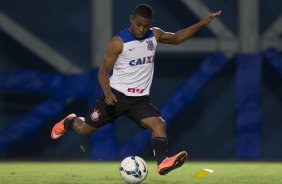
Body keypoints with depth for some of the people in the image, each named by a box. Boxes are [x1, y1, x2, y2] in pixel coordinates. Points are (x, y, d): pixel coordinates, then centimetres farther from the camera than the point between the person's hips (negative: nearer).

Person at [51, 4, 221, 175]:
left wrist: (201, 24, 9)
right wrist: (107, 92, -25)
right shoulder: (118, 42, -13)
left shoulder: (155, 35, 2)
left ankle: (163, 162, -37)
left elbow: (177, 38, 19)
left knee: (159, 124, -23)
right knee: (85, 129, 8)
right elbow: (104, 70, -8)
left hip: (141, 99, 3)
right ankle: (69, 122, 42)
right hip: (117, 95, -3)